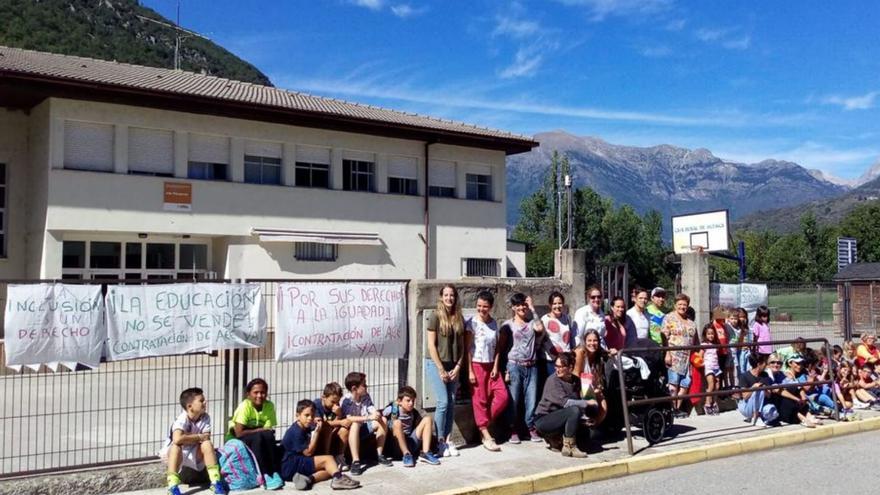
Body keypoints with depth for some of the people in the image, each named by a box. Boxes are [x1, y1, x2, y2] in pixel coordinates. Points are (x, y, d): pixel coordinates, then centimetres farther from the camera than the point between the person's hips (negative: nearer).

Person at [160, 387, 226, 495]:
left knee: (207, 444, -21)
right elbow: (177, 439, -43)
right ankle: (173, 486, -37)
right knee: (176, 446, -34)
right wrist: (199, 437, -30)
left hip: (194, 455, 4)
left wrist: (188, 439, -25)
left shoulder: (205, 417, -9)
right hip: (177, 454, -4)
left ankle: (215, 481, -19)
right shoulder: (182, 419, -26)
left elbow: (206, 438, -15)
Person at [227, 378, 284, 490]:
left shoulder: (269, 406, -12)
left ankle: (275, 473, -22)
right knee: (258, 437, -33)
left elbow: (269, 430, -12)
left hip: (259, 439, 4)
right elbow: (239, 433, -27)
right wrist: (261, 430, -24)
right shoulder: (244, 406, -23)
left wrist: (266, 432, -33)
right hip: (235, 438, -4)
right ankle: (264, 476, -33)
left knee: (269, 436, -28)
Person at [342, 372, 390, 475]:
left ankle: (379, 455, -3)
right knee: (355, 425, -38)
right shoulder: (346, 400, -19)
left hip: (364, 428, 6)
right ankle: (355, 461, -41)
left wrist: (377, 414, -32)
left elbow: (373, 410, -7)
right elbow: (349, 418, -30)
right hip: (350, 430, -6)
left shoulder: (366, 397, 1)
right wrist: (368, 417, -37)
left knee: (382, 421, -12)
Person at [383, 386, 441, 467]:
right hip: (396, 445, -5)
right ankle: (406, 454, -27)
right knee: (397, 422, -30)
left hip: (411, 444, 5)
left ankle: (425, 453, -13)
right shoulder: (391, 409, -9)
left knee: (427, 419, -3)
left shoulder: (414, 413, 5)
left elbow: (420, 426, 13)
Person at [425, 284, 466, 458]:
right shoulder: (436, 316, -7)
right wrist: (441, 369, -11)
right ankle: (440, 441, 3)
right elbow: (431, 345, -9)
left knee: (452, 403, 3)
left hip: (453, 366, 5)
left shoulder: (459, 318, 7)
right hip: (436, 364, -5)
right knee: (443, 402, -9)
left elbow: (461, 345, 10)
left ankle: (447, 439, 13)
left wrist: (458, 367, -1)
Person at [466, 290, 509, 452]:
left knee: (502, 396, -3)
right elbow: (468, 348, -10)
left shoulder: (494, 323, 6)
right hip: (477, 365, -5)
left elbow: (497, 347, 9)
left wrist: (496, 366, -1)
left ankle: (484, 424, 13)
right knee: (480, 399, -2)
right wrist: (470, 371, -14)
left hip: (491, 365, 5)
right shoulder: (472, 322, -9)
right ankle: (486, 436, 4)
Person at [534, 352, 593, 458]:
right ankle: (569, 448, -20)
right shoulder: (553, 380, -17)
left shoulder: (575, 380, 4)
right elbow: (565, 402, -25)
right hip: (543, 420, -7)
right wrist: (587, 403, -21)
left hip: (559, 416, 7)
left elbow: (577, 401, 5)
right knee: (574, 410, -29)